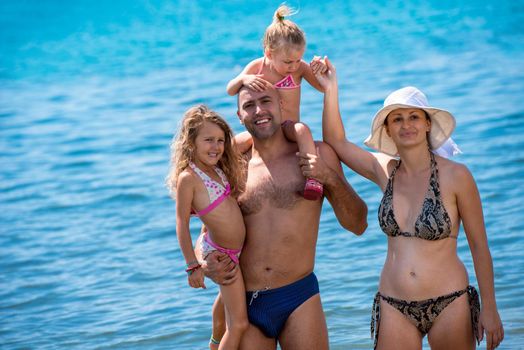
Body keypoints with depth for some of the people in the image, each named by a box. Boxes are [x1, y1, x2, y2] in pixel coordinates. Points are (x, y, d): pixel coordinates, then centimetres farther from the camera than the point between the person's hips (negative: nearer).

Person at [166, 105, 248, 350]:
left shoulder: (217, 171, 5)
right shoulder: (188, 178, -17)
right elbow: (182, 224, -16)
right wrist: (193, 265, -17)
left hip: (234, 252, 8)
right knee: (239, 323, -7)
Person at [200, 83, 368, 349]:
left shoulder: (318, 155, 3)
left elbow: (357, 225, 2)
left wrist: (330, 178, -12)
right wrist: (206, 263, -4)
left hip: (299, 298, -2)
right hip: (246, 305, 2)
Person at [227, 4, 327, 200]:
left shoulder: (300, 68, -6)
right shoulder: (256, 67, -3)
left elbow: (324, 87, -4)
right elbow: (230, 90, -4)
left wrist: (321, 71, -26)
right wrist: (243, 79, -27)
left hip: (289, 128, -2)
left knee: (302, 130, -38)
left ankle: (313, 178, -44)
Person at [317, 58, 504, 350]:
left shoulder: (456, 175, -9)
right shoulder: (385, 171, 3)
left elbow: (479, 246, -4)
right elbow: (336, 142, 12)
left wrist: (490, 309, -5)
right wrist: (331, 89, 2)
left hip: (449, 304, -3)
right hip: (394, 307, 3)